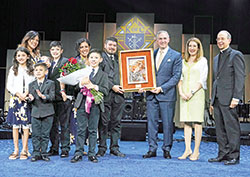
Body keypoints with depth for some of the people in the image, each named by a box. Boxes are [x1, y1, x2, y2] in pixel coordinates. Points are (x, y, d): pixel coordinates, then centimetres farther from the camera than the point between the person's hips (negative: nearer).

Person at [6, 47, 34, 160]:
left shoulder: (31, 69, 6)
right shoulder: (13, 69, 9)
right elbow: (9, 86, 5)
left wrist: (27, 93, -12)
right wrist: (18, 94, -8)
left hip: (27, 100, -1)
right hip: (15, 99, 1)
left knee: (26, 125, -2)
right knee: (15, 125, 2)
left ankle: (24, 150, 5)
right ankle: (16, 150, 8)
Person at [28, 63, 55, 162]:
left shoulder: (50, 83, 1)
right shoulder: (31, 85, 11)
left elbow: (52, 96, -10)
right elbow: (30, 99, 9)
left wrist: (43, 96, -27)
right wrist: (30, 99, -15)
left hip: (47, 113, -2)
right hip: (35, 112, 2)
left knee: (45, 134, 5)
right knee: (36, 134, 4)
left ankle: (43, 153, 15)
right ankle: (36, 153, 14)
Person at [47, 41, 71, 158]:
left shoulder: (66, 62, -2)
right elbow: (47, 79, 20)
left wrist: (63, 91, -19)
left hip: (63, 97, -6)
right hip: (52, 98, 6)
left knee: (64, 125, 0)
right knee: (53, 125, 11)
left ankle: (65, 149, 7)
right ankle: (54, 148, 20)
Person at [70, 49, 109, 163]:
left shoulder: (103, 75, 9)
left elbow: (105, 91, -2)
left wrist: (94, 86, -14)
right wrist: (81, 84, -12)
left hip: (95, 104, 0)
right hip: (82, 103, 1)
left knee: (93, 130, 5)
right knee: (81, 129, 2)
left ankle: (91, 154, 14)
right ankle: (78, 153, 10)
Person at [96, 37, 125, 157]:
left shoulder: (119, 58, 20)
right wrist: (112, 86, -11)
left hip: (118, 94, 5)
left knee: (116, 122, 7)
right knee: (104, 122, -1)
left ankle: (114, 148, 14)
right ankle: (102, 148, 9)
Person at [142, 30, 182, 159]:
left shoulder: (176, 56, 0)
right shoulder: (151, 54, 13)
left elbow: (176, 76, -6)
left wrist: (162, 88, -14)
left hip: (167, 95, -4)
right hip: (151, 94, 4)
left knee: (167, 123, 3)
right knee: (151, 122, 6)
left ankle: (166, 150, 15)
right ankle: (152, 149, 15)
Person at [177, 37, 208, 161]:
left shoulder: (203, 61, 6)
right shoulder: (183, 62, 18)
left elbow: (202, 79, -3)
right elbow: (180, 78, 13)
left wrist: (192, 92, -12)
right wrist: (181, 91, -4)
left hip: (197, 93, -4)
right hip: (184, 94, 4)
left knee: (197, 122, -5)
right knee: (186, 122, 2)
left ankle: (196, 151, 0)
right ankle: (187, 149, 7)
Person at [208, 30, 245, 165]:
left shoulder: (236, 55, -2)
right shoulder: (216, 58, 22)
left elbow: (240, 77, -10)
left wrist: (236, 97, -17)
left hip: (229, 99, -8)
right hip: (217, 99, 8)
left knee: (232, 128, -3)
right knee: (220, 129, 9)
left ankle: (233, 156, 4)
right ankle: (222, 154, 17)